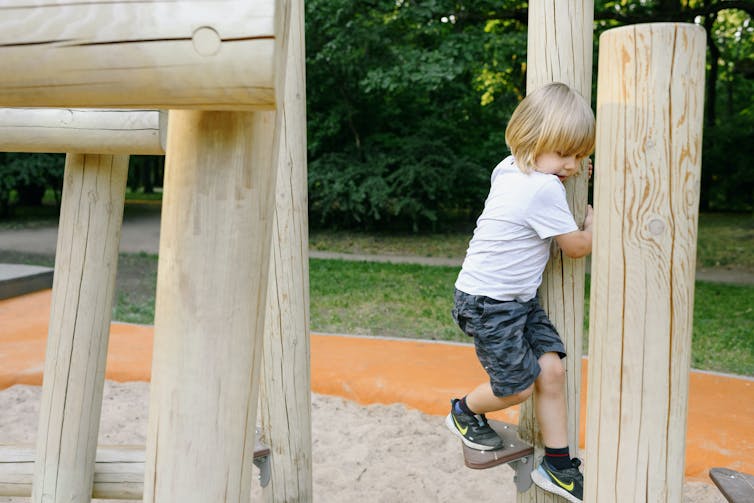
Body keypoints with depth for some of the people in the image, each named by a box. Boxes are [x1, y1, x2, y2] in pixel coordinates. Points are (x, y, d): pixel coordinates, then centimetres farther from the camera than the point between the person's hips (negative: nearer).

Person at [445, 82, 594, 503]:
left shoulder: (507, 168, 4)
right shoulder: (546, 189, -23)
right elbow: (577, 247, -11)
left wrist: (564, 172, 20)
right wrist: (594, 223, 9)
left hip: (520, 298, 9)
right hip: (488, 303, -9)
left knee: (552, 369, 4)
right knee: (519, 386, 1)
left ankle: (558, 465, 15)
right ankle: (465, 412, 31)